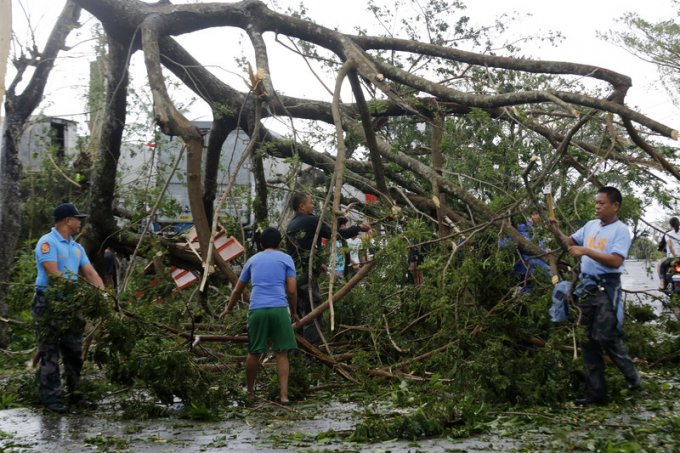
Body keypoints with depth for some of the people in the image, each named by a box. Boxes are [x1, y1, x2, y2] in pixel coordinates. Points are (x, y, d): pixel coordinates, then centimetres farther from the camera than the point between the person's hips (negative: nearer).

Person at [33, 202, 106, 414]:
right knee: (50, 352, -6)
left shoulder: (77, 247, 17)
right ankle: (50, 397, -4)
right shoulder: (47, 242, -9)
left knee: (74, 350, 11)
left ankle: (75, 393, 19)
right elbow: (53, 273, -17)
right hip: (48, 303, -8)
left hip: (71, 303, 8)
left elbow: (90, 272, 11)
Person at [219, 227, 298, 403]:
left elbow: (237, 290, 27)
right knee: (281, 352, 2)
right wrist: (294, 311, 18)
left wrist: (229, 308, 42)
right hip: (279, 309, -2)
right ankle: (284, 394, -7)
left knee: (254, 352, 13)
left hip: (256, 309, 2)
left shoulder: (252, 260, 20)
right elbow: (292, 290, 3)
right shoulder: (286, 259, 11)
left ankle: (250, 392, 25)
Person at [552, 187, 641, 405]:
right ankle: (596, 392, 12)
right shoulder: (591, 225, 12)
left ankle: (632, 377, 9)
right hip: (587, 287, 7)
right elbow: (571, 242, 20)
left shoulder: (621, 230, -10)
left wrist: (586, 251, -24)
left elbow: (615, 261, -21)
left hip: (606, 288, -7)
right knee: (588, 341, 7)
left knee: (607, 338, -13)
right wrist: (558, 232, 2)